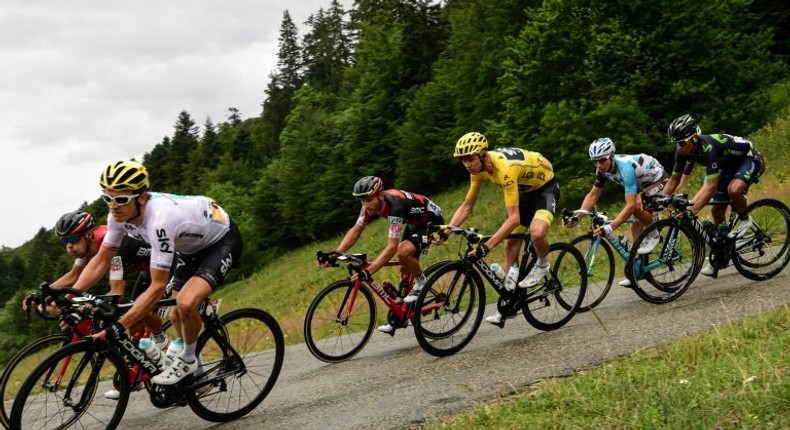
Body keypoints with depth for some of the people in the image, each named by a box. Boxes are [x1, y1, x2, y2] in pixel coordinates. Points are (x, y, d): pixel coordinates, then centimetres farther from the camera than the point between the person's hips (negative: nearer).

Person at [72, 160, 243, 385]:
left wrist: (119, 326, -40)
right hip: (193, 246, 9)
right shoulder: (120, 214, -17)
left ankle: (187, 361, -2)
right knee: (176, 316, 11)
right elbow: (101, 260, -5)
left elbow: (158, 287, -38)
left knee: (186, 303, -29)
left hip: (222, 240, -9)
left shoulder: (159, 219, -40)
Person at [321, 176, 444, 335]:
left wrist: (368, 271, -47)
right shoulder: (371, 204, -15)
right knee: (405, 267, 6)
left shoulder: (395, 205, -38)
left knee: (403, 252, -30)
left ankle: (421, 282, -2)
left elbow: (392, 247, -42)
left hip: (432, 221, -8)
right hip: (414, 223, 8)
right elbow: (355, 231, -9)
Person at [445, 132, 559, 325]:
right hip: (525, 190, 8)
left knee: (537, 233, -35)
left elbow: (514, 218, -42)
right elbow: (466, 206, -5)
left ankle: (542, 265, -1)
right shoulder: (478, 168, -14)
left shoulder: (505, 168, -39)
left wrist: (488, 245, -48)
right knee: (511, 244, 4)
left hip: (545, 187, -8)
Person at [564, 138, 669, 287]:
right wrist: (577, 217, -21)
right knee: (636, 224, 4)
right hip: (643, 185, 8)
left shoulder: (625, 167, -38)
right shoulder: (603, 169, -15)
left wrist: (609, 228, -53)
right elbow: (593, 195, -8)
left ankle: (654, 234, -8)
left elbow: (630, 206, -44)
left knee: (636, 207, -34)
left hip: (659, 181, -8)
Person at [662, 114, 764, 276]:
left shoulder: (708, 147, -40)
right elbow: (674, 180, -6)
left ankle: (744, 219, -6)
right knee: (716, 211, 3)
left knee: (733, 189, -37)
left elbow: (711, 186, -43)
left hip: (749, 159, -8)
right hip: (728, 165, 8)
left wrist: (692, 210, -50)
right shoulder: (682, 152, -18)